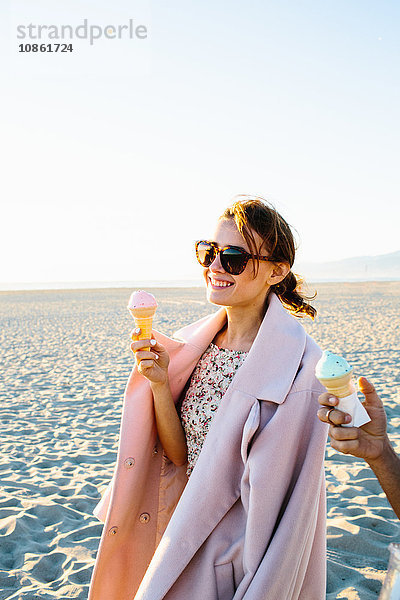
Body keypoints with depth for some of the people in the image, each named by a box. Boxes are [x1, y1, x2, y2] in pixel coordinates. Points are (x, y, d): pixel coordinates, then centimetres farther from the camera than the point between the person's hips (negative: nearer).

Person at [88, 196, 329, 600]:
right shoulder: (194, 345, -4)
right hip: (188, 533, 6)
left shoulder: (299, 366, -22)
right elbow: (180, 454, -4)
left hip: (243, 556, -5)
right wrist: (159, 383, -18)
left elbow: (279, 500, -19)